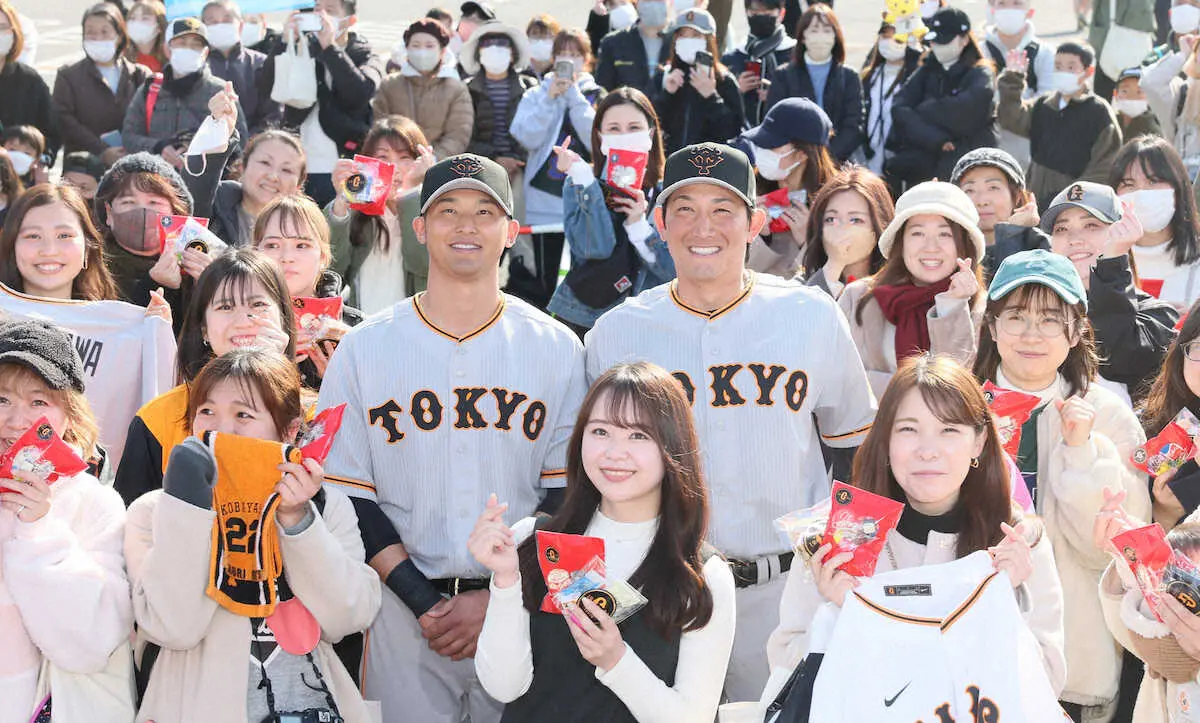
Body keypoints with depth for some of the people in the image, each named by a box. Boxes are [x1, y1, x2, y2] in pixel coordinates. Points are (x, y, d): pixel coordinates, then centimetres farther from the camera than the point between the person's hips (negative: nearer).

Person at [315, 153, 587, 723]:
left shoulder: (558, 348, 4)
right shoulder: (364, 348, 3)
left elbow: (567, 494, 1)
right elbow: (348, 495, 0)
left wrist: (498, 599, -10)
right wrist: (424, 602, -10)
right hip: (404, 606, 0)